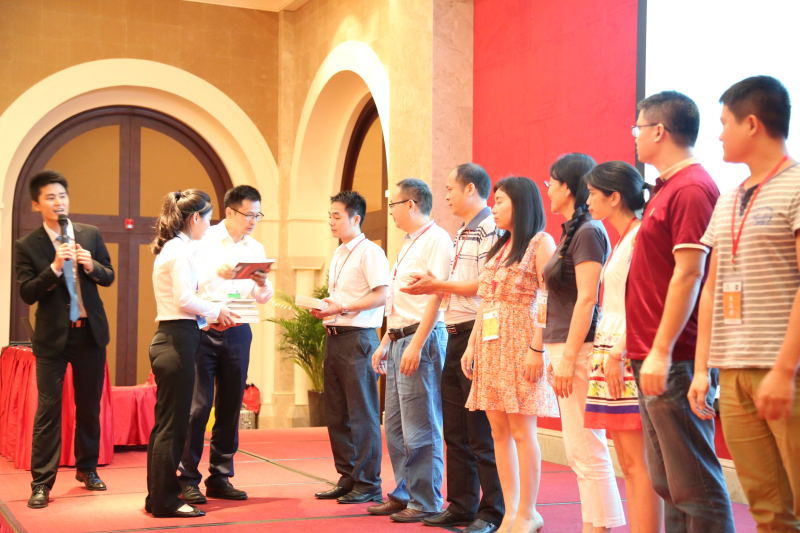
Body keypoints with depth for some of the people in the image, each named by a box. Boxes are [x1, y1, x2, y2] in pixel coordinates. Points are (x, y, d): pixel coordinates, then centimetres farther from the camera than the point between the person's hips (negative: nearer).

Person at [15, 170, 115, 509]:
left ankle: (87, 469, 27)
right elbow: (27, 294, -11)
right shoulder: (27, 246, -4)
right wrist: (55, 267, -24)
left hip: (90, 331, 3)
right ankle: (41, 483, 1)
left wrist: (93, 266, -13)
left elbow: (109, 278, 8)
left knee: (89, 405, 12)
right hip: (53, 337, -3)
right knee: (48, 409, -3)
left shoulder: (91, 235, 4)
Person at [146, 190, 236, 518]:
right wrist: (216, 310, -4)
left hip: (170, 338, 10)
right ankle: (165, 500, 4)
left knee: (166, 422, 15)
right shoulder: (181, 249, -12)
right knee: (173, 423, -3)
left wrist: (208, 316, 11)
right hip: (178, 339, -10)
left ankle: (159, 496, 24)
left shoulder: (170, 247, 17)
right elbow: (185, 299, -19)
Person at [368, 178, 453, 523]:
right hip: (399, 340, 10)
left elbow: (436, 295, -18)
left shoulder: (436, 239, -10)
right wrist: (385, 344, 21)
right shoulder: (409, 245, 20)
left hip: (421, 339, -10)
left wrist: (416, 345, -22)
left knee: (420, 429, -5)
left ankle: (425, 503, 3)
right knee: (395, 426, 13)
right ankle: (403, 494, 22)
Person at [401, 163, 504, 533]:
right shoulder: (461, 234, 19)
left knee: (482, 431, -4)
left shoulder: (491, 229, -11)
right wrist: (431, 288, 7)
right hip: (455, 335, 10)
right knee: (455, 429, 13)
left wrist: (439, 285, -11)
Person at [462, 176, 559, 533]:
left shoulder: (540, 242, -3)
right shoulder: (499, 247, 19)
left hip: (520, 344, -7)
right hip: (490, 345, 7)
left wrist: (538, 349, -18)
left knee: (521, 430, -5)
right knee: (499, 432, 5)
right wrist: (471, 346, 12)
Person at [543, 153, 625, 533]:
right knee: (579, 449, 11)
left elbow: (587, 298, -17)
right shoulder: (572, 232, 17)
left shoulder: (588, 232, -10)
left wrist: (568, 357, -20)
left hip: (579, 348, -10)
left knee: (587, 449, -7)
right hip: (563, 347, 10)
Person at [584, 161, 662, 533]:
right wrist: (602, 355, 15)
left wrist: (618, 353, -20)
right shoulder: (621, 241, 19)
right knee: (628, 463, 9)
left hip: (626, 356, -10)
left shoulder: (640, 236, -10)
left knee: (638, 461, -8)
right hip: (610, 355, 10)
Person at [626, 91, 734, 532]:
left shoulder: (691, 188, -13)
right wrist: (635, 346, 21)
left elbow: (688, 274, -20)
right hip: (653, 357, 10)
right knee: (669, 484, 13)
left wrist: (661, 351, -22)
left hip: (675, 362, -10)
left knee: (693, 484, -6)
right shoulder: (667, 188, 17)